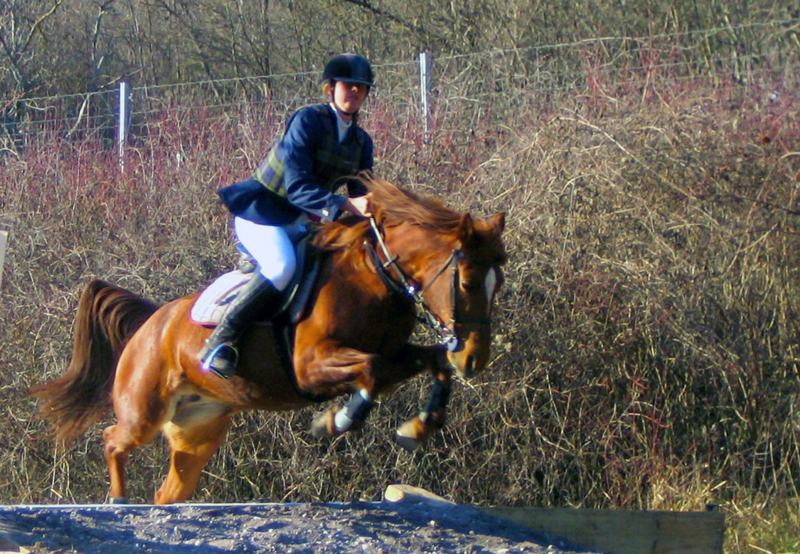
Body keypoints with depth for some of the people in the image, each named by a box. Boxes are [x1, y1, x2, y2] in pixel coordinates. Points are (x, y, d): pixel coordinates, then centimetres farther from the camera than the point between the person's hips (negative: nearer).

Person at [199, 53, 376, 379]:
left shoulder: (362, 142, 7)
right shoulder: (308, 121, -17)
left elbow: (363, 197, 8)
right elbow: (296, 186, -28)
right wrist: (343, 205, -38)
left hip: (298, 222, 9)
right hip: (259, 213, -9)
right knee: (281, 266, -34)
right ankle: (219, 342, -29)